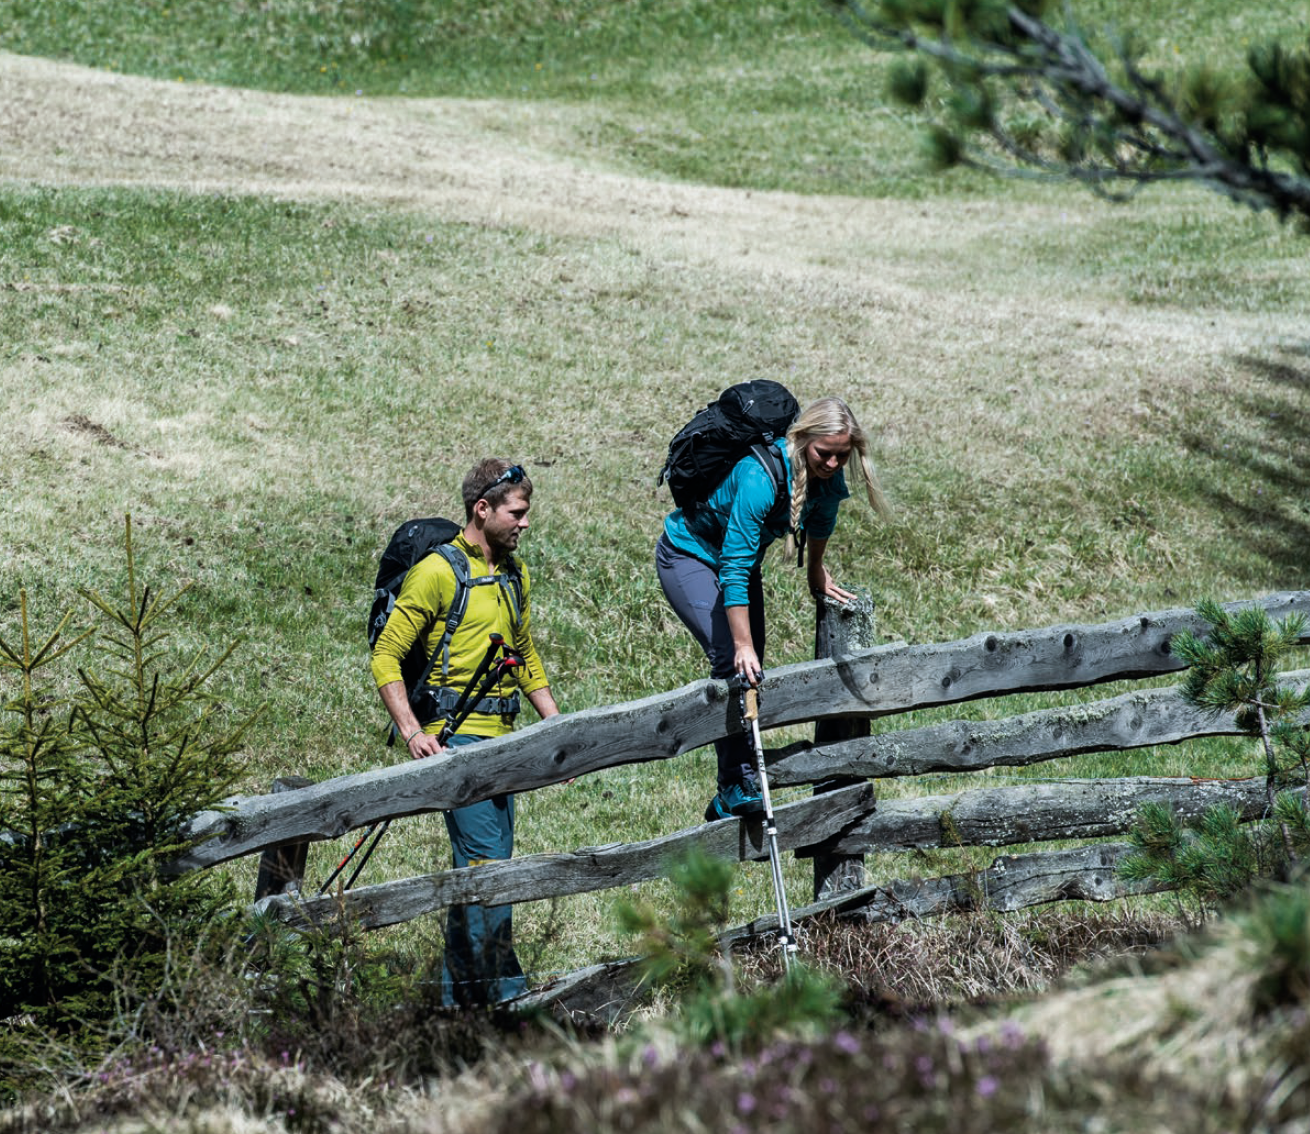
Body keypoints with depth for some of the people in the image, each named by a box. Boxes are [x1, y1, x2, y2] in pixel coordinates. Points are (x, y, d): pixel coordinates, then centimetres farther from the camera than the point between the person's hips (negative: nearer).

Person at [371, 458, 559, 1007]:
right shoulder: (437, 572, -8)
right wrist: (412, 731, -19)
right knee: (486, 863, -13)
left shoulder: (513, 574, 16)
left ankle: (459, 993, 13)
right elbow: (385, 657, -9)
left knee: (482, 867, 8)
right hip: (455, 736, -8)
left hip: (500, 736, 8)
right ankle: (501, 987, -10)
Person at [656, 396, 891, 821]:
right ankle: (737, 789, -21)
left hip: (740, 553, 8)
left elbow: (821, 518, 10)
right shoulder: (760, 477, -38)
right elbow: (733, 569, -40)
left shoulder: (827, 474, -16)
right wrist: (743, 645, -42)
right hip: (688, 555, -8)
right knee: (732, 661, -23)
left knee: (750, 672, 4)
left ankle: (726, 805, 10)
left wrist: (817, 572, 21)